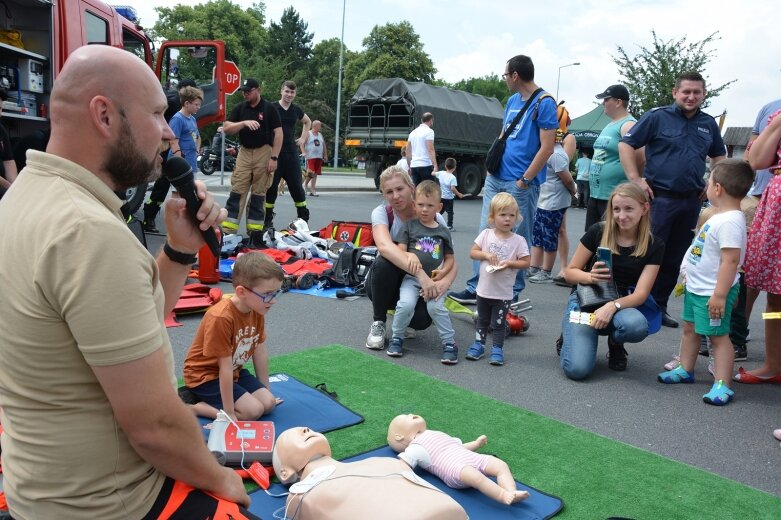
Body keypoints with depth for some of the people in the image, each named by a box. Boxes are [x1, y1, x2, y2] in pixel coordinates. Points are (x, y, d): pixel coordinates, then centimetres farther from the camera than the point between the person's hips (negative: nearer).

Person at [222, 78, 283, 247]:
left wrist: (274, 157, -12)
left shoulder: (269, 108, -3)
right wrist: (244, 123, -16)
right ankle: (228, 231, -3)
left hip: (263, 152, -3)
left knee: (258, 194, 2)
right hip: (244, 152, 3)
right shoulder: (239, 108, 8)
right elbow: (226, 128, 1)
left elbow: (278, 133, -6)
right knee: (237, 192, -2)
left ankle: (255, 233, 8)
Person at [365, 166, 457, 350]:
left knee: (421, 319, -30)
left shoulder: (435, 219, -13)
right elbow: (384, 246, -38)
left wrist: (445, 282, -40)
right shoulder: (381, 213, -16)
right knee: (383, 262, -34)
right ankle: (378, 323, -11)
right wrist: (419, 274, -51)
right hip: (385, 283, 0)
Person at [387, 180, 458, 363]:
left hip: (434, 279, 1)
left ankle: (449, 342, -1)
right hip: (411, 276, -1)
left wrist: (443, 271, -7)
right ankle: (396, 338, 1)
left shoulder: (443, 231, 11)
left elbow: (449, 258, 15)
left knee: (436, 307, -21)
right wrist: (419, 273, -14)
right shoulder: (409, 226, 5)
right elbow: (400, 252, -3)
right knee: (406, 304, -23)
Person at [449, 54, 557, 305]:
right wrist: (491, 167, 12)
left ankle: (513, 291, 14)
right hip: (496, 178, 7)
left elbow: (547, 147, -14)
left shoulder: (544, 103, -9)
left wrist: (524, 181, -15)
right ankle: (476, 288, 10)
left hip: (521, 184, -7)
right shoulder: (512, 100, 15)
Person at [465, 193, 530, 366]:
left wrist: (509, 263, -23)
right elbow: (472, 252, -1)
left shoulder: (518, 240, -10)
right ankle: (479, 345, 32)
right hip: (484, 289, 3)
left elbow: (525, 262, -9)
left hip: (503, 293, -2)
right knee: (482, 320, 19)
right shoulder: (486, 234, -4)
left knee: (499, 323, 8)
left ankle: (497, 349, 20)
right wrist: (486, 255, -18)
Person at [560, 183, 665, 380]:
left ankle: (615, 343, 1)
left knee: (637, 326, -37)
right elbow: (570, 272, 1)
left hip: (621, 304, 2)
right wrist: (590, 277, -21)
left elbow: (640, 293, -9)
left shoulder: (654, 246, -3)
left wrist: (612, 306, -28)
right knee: (577, 369, -25)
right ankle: (572, 335, 12)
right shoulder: (598, 232, -6)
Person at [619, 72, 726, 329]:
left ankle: (659, 307, 21)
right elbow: (626, 145, -5)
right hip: (659, 198, -5)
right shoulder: (657, 117, -3)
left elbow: (719, 156, 26)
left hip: (692, 201, 5)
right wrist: (635, 179, -12)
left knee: (675, 258, 10)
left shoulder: (709, 124, 13)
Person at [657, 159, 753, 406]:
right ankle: (685, 369, 34)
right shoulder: (720, 216, 9)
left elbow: (730, 260, -28)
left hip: (712, 292, -11)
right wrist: (689, 278, 23)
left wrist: (720, 295, -29)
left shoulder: (730, 221, -23)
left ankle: (722, 385, 4)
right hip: (696, 287, 11)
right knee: (690, 328, 19)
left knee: (718, 335, -3)